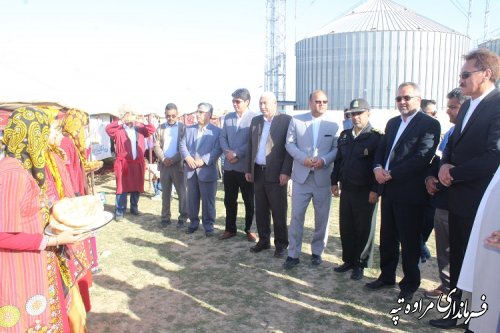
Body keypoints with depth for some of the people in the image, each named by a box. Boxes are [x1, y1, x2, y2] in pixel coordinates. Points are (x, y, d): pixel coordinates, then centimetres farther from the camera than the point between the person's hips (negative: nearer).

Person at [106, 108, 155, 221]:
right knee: (122, 187, -2)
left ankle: (134, 208, 26)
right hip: (123, 163, -3)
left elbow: (152, 130, 6)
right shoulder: (118, 129, 3)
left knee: (137, 187, 11)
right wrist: (121, 121, -19)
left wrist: (143, 122, -9)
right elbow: (108, 129, -13)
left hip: (138, 163, 4)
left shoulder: (139, 128, 13)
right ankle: (119, 212, 3)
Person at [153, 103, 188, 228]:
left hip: (178, 164, -3)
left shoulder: (183, 127, 0)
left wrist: (173, 160, -14)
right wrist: (163, 159, -12)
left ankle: (183, 218, 11)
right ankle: (165, 217, 17)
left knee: (181, 192, 1)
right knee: (165, 193, 9)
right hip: (164, 165, 3)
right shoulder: (160, 128, 10)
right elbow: (156, 146, 4)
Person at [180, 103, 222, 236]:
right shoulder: (189, 129, 14)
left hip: (207, 171, -4)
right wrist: (187, 157, -13)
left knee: (208, 200, 3)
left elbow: (218, 150, -10)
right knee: (192, 199, 12)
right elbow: (183, 145, 7)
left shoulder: (217, 131, -1)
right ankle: (193, 222, 26)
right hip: (191, 170, 4)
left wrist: (203, 160, -19)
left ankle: (208, 225, 14)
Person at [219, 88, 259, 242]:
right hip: (229, 166, 5)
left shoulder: (255, 118, -7)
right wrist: (227, 151, -9)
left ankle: (249, 230, 22)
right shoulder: (228, 117, 12)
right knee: (229, 200, 12)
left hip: (246, 166, -5)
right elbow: (223, 137, 10)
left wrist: (237, 154, -16)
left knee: (249, 201, 7)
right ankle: (230, 229, 26)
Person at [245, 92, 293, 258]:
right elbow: (251, 146, 15)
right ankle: (263, 240, 26)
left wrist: (285, 172, -15)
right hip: (258, 172, 6)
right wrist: (249, 169, 11)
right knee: (260, 210, 13)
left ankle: (281, 244, 16)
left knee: (278, 211, 3)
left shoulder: (286, 120, -5)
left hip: (276, 173, -5)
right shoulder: (255, 121, 12)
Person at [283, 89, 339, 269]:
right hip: (301, 175, 0)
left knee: (322, 217, 9)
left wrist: (324, 160, -17)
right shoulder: (296, 120, 3)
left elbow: (337, 149, 2)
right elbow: (289, 144, 1)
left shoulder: (333, 125, 2)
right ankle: (293, 254, 12)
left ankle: (317, 252, 26)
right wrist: (303, 158, -14)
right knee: (296, 216, 2)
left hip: (323, 177, 1)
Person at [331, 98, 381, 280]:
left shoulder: (376, 137, -9)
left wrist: (375, 190, -15)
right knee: (345, 227, 12)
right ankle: (348, 260, 26)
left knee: (363, 230, 6)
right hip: (346, 189, 6)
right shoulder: (344, 135, 10)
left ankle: (359, 265, 19)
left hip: (365, 192, -5)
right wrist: (334, 181, 11)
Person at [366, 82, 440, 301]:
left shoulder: (429, 124, -10)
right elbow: (381, 149, 14)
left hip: (410, 193, -7)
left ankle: (410, 283, 23)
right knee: (387, 237, 16)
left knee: (410, 241, 6)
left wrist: (391, 174, -19)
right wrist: (378, 167, -7)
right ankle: (386, 276, 32)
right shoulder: (392, 123, 14)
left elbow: (422, 157, -19)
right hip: (389, 190, 7)